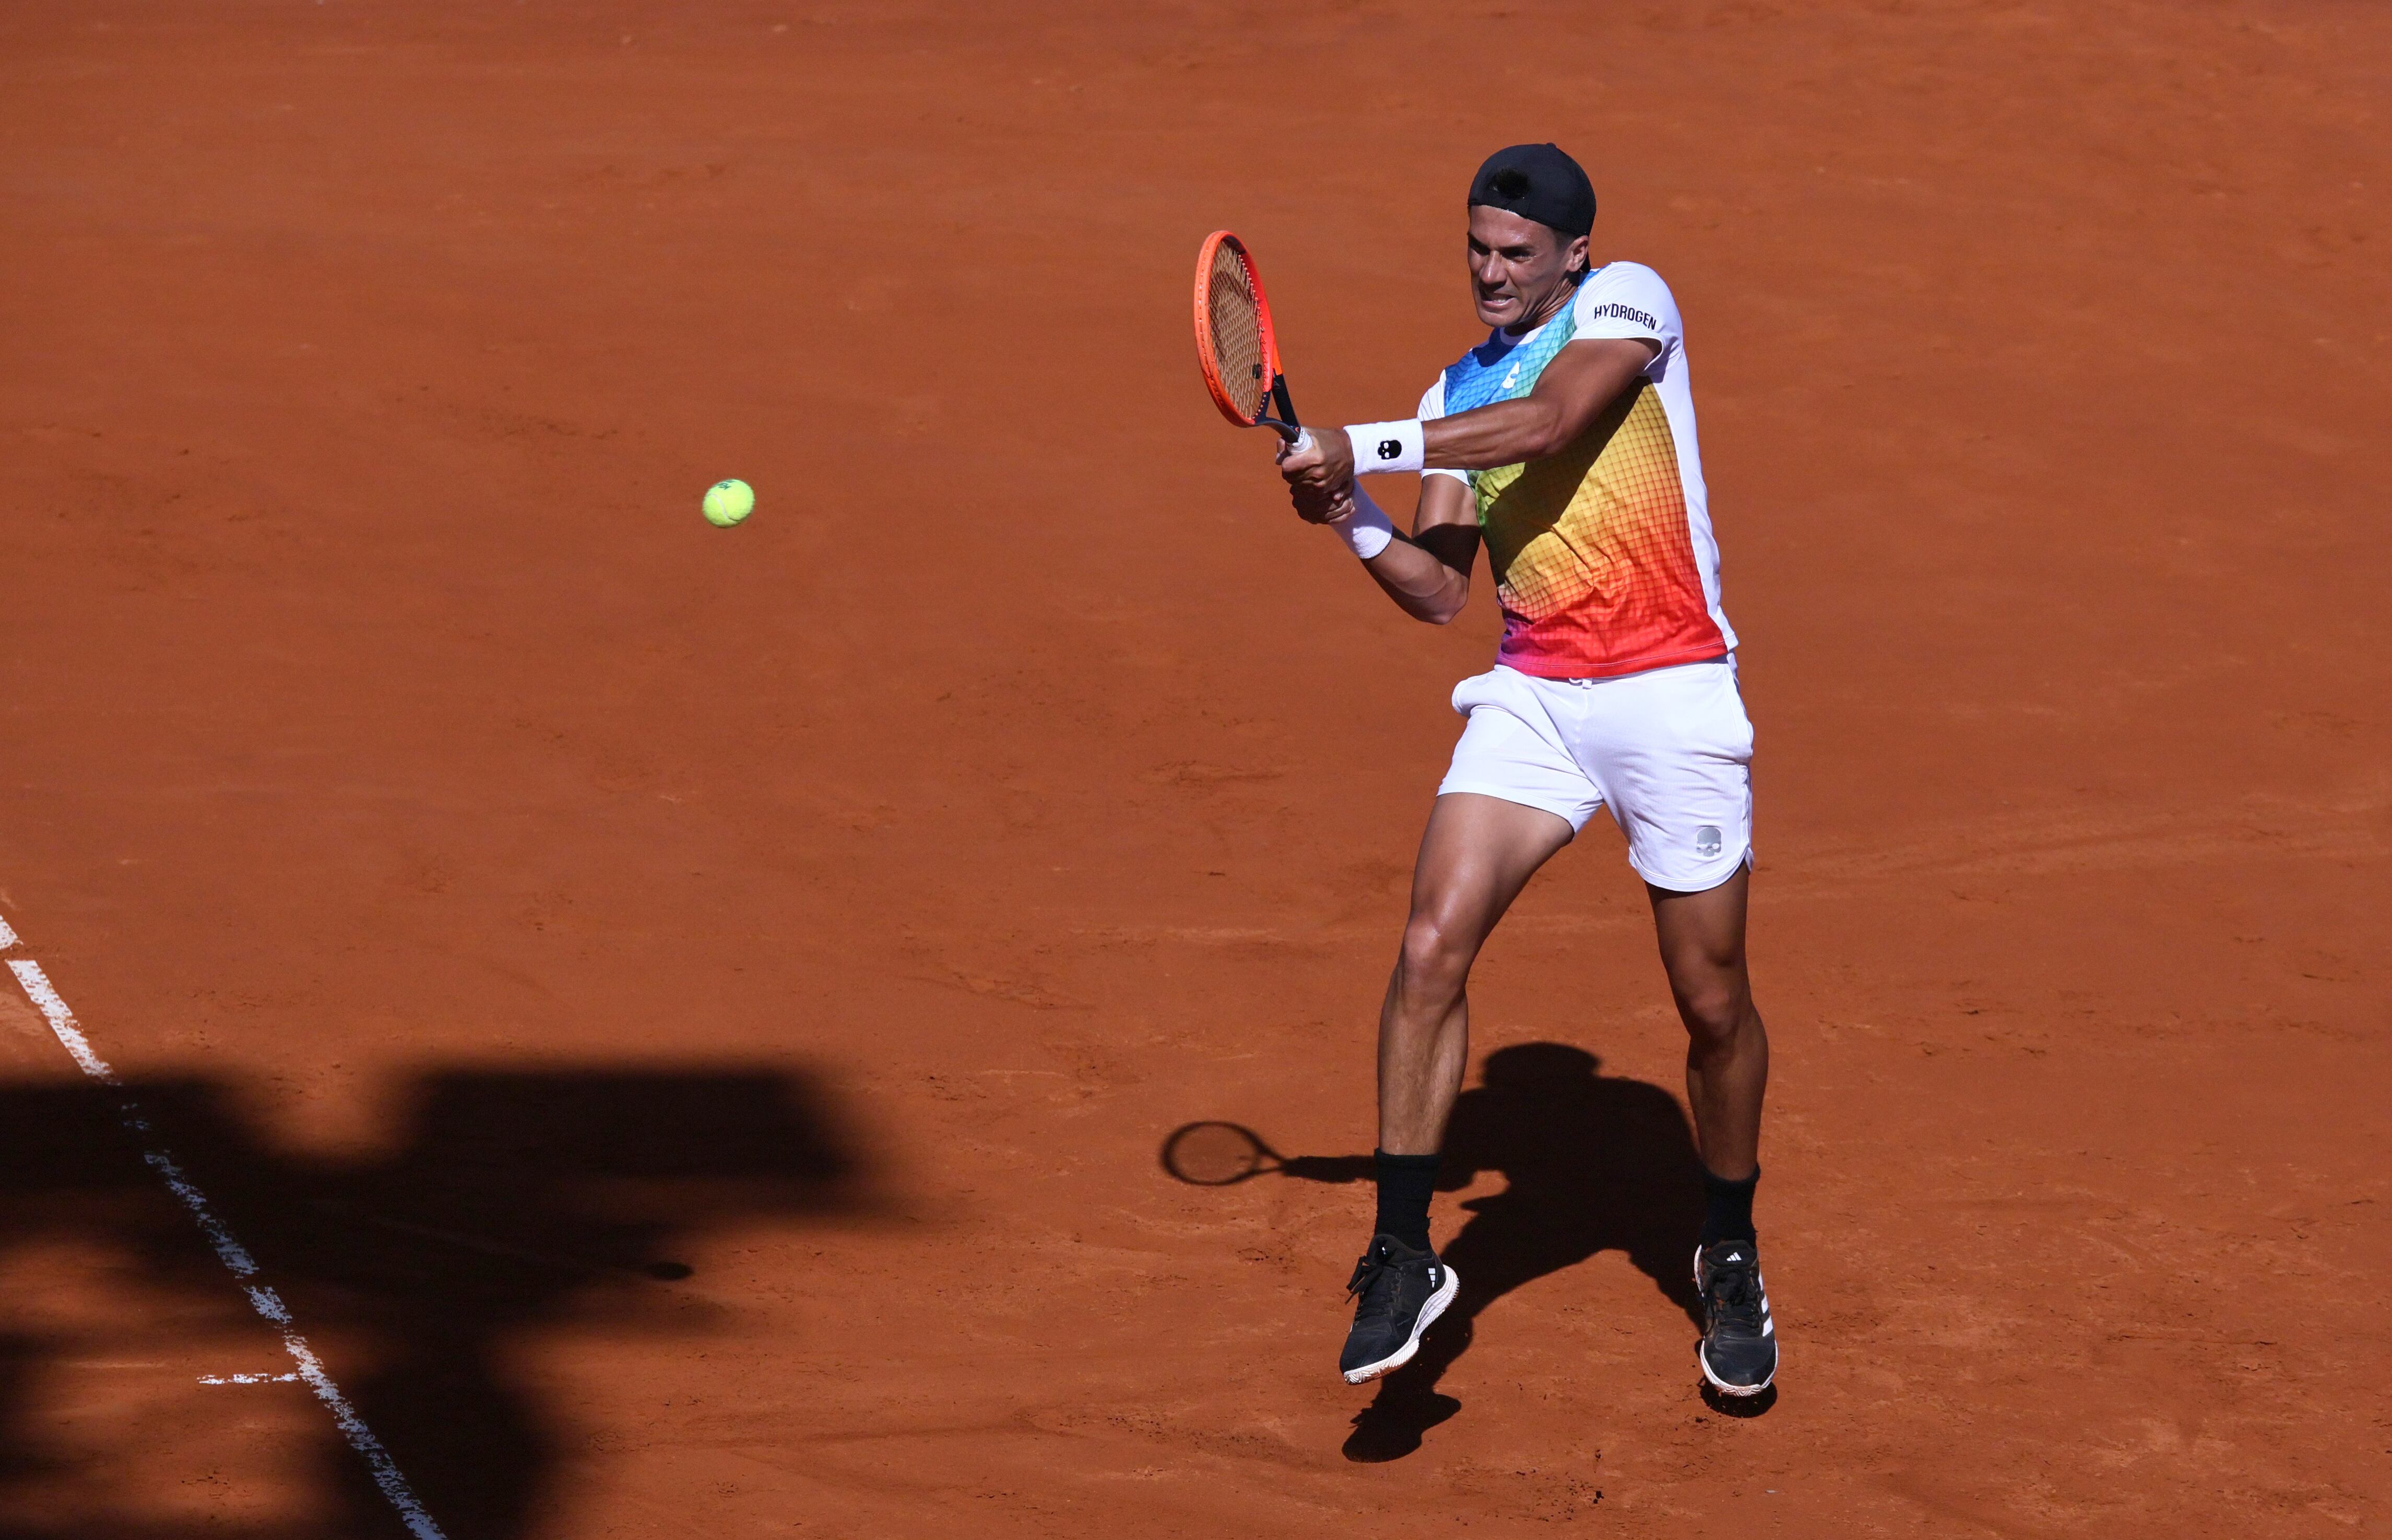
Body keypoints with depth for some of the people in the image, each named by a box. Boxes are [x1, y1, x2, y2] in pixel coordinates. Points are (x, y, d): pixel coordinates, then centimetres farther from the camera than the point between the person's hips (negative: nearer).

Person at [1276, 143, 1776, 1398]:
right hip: (1531, 695, 4)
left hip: (1670, 694, -4)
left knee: (1712, 1002, 3)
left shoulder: (1627, 300, -1)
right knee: (1431, 947, -15)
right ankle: (1402, 1257, -7)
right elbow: (1439, 591, 11)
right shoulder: (1459, 393, 15)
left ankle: (1729, 1258, 26)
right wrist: (1351, 519, -8)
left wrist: (1363, 446, -15)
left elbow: (1547, 422, -20)